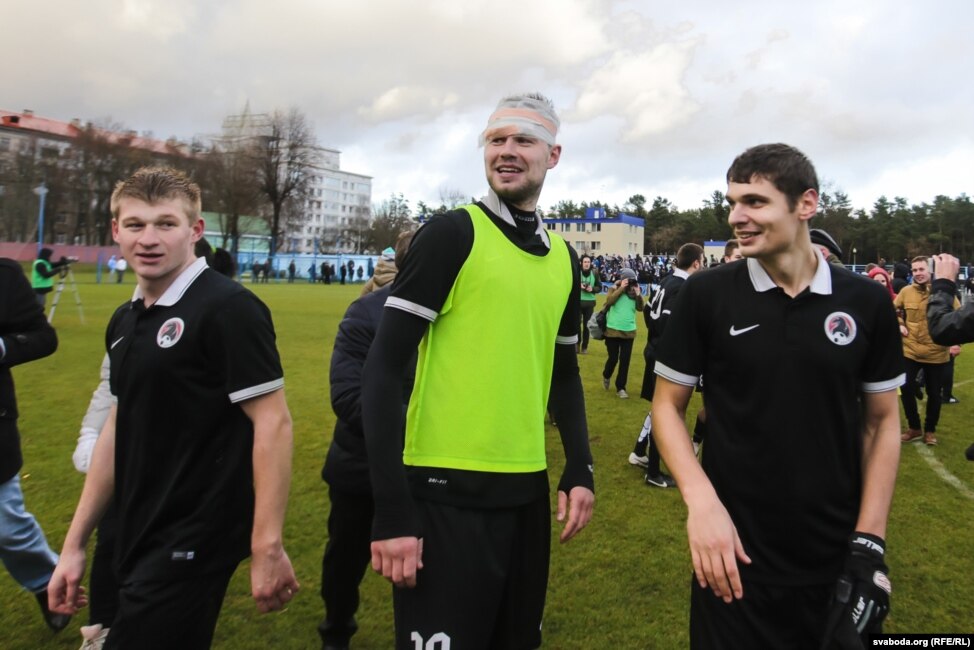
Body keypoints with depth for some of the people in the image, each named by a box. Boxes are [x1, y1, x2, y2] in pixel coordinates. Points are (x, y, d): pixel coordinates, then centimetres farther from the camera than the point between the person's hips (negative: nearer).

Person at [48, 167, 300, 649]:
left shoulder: (228, 308, -16)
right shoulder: (124, 321, 8)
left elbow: (272, 424, -19)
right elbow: (119, 429, 14)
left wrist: (267, 547, -21)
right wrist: (75, 543, 14)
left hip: (193, 544, -8)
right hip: (138, 545, 8)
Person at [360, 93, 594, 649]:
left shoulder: (564, 259, 9)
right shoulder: (453, 234, -9)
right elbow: (384, 369, -13)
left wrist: (581, 470, 8)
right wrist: (392, 512, -17)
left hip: (527, 491, 6)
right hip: (447, 493, -6)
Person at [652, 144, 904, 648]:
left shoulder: (866, 302, -3)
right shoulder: (705, 295, -7)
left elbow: (881, 421, 5)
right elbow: (667, 404, -2)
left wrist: (869, 543, -1)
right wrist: (701, 501, -16)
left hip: (836, 564, 2)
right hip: (735, 556, -1)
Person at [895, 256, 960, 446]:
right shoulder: (906, 292, -3)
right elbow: (894, 310, 15)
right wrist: (900, 325, -1)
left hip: (937, 353, -1)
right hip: (910, 351, 1)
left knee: (934, 394, 10)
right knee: (906, 389, 2)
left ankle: (930, 430, 29)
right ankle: (914, 428, 23)